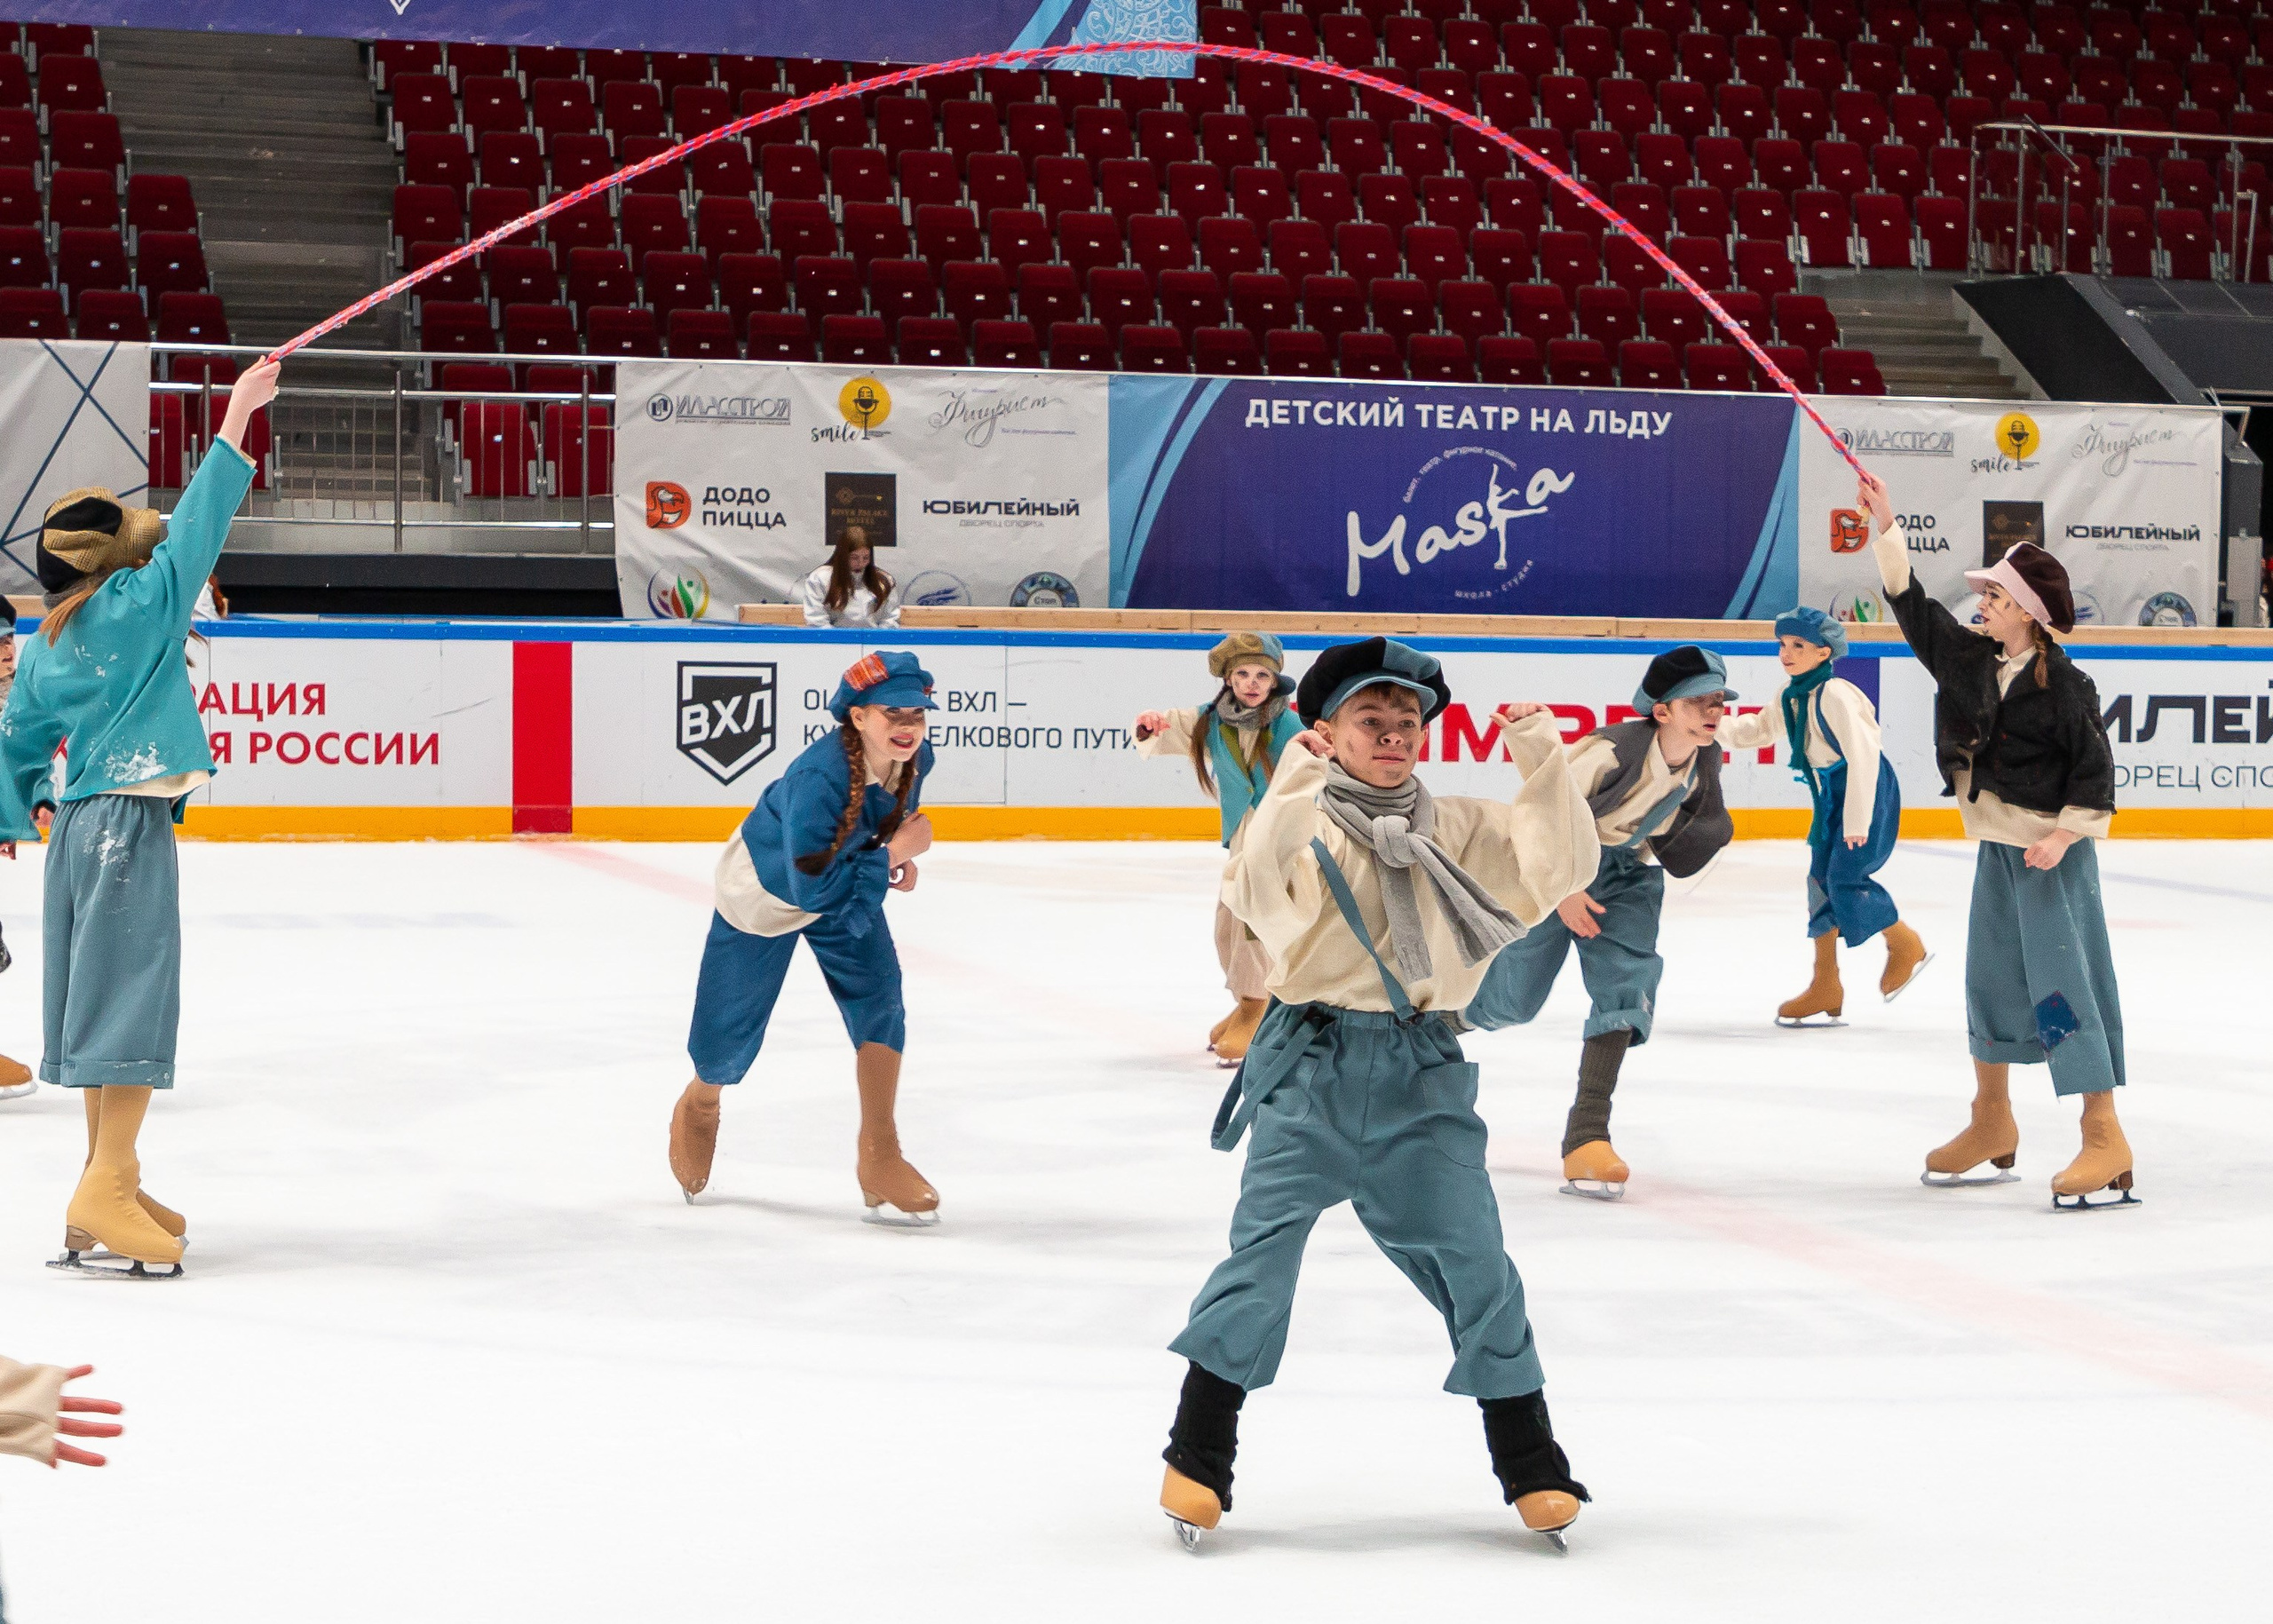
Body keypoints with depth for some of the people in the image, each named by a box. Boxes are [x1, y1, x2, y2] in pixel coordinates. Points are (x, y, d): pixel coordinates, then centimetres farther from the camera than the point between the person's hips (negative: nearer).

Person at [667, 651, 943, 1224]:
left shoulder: (914, 758, -19)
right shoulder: (819, 777, -42)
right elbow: (812, 887, -39)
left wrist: (899, 860, -11)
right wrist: (893, 854, -34)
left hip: (848, 890, 5)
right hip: (763, 892, -5)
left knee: (880, 1003, -14)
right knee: (728, 1036, 8)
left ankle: (879, 1159, -3)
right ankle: (699, 1109, 45)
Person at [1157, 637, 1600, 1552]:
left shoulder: (1463, 832, 11)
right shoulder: (1301, 824, 0)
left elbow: (1563, 869, -1)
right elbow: (1254, 895, -20)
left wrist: (1543, 766, -12)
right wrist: (1290, 793, -34)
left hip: (1423, 1075, 2)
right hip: (1311, 1066, -2)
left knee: (1473, 1262, 1)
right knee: (1265, 1247, -8)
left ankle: (1532, 1468, 14)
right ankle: (1197, 1457, 4)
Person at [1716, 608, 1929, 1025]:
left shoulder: (1834, 694, -23)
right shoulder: (1792, 695, 4)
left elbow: (1862, 754, -25)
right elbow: (1762, 729, 18)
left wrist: (1857, 819, -23)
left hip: (1866, 790, -9)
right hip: (1829, 795, 9)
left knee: (1846, 878, -13)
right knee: (1820, 880, 7)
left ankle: (1906, 945, 13)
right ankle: (1826, 988, 14)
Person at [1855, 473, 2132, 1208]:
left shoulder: (2065, 686, -15)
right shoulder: (1971, 659, 5)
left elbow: (2095, 769, -12)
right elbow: (1913, 606, 9)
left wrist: (2065, 833, -20)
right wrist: (1885, 527, 4)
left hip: (2053, 853, -8)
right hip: (1997, 846, 8)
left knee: (2065, 987, -11)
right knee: (1989, 982, 14)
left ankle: (2106, 1140, -10)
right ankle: (1992, 1127, 28)